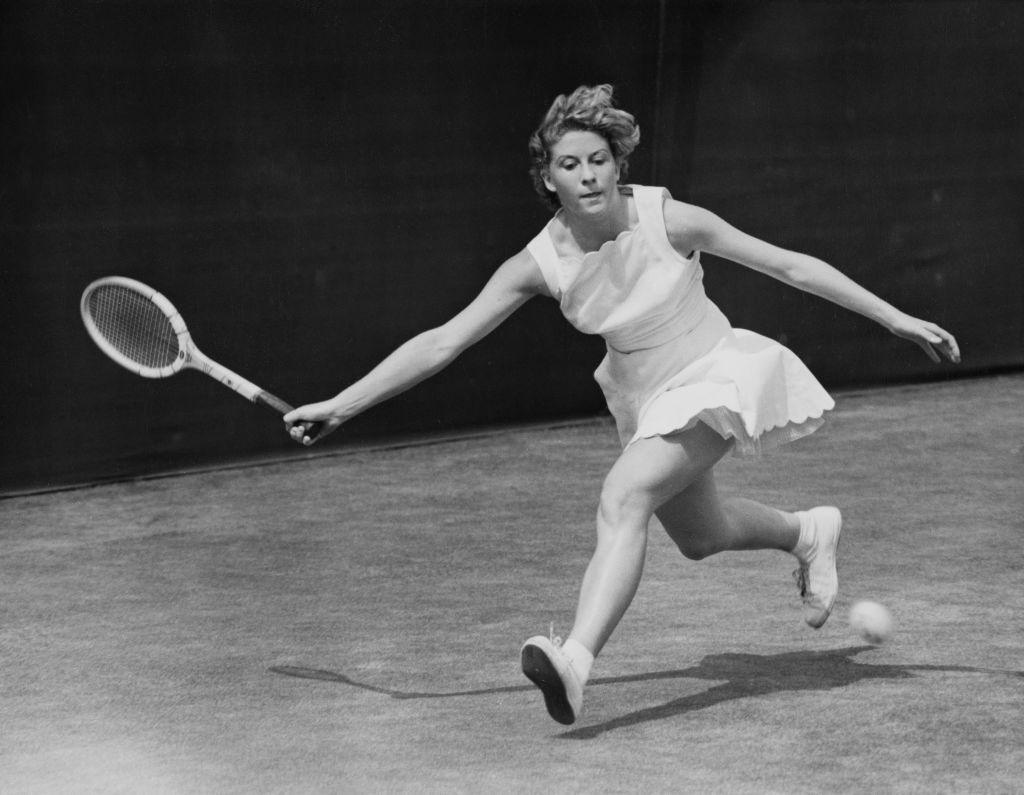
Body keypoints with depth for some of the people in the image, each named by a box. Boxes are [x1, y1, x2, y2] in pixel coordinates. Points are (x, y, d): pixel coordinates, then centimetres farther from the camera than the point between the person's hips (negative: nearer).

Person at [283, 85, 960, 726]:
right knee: (701, 536, 23)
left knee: (624, 496, -29)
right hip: (644, 400, 6)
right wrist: (341, 406, -19)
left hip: (716, 377, -6)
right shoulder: (541, 264, -16)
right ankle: (808, 531, 55)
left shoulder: (669, 221, -23)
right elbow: (443, 342, -14)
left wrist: (896, 318, -10)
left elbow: (790, 265, -13)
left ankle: (576, 662, -43)